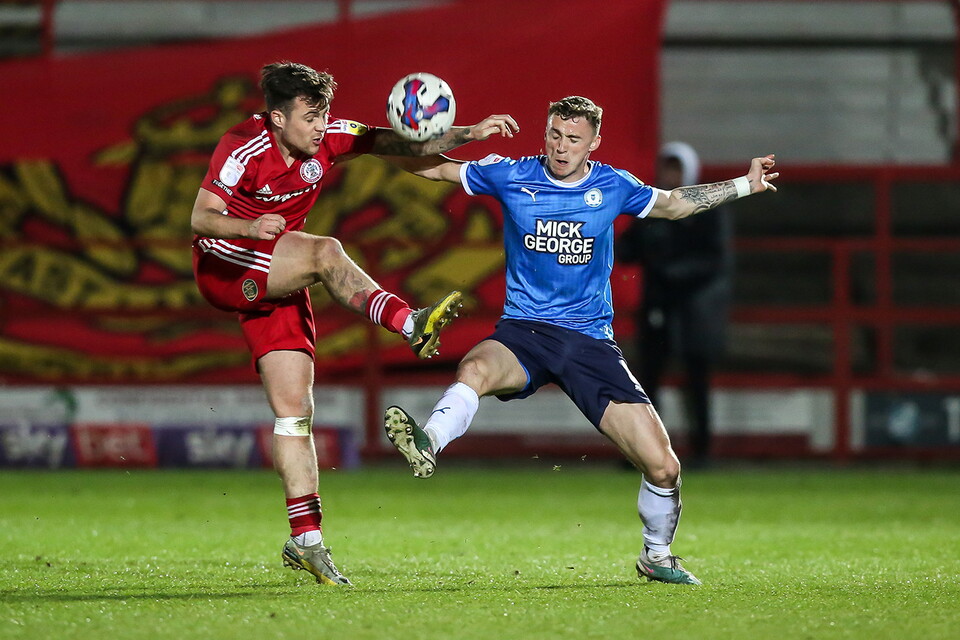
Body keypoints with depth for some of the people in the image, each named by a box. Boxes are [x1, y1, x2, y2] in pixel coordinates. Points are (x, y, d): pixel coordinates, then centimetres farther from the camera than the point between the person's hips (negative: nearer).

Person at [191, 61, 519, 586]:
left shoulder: (328, 137, -5)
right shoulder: (243, 148, -20)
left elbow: (404, 145, -3)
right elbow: (200, 218, -24)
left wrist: (472, 133, -17)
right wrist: (251, 227, -44)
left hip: (278, 283, 6)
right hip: (223, 267, -5)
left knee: (294, 408, -2)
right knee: (324, 252, -31)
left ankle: (305, 537, -3)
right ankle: (410, 325, -38)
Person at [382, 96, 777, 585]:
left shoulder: (613, 187, 5)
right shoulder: (511, 176, 1)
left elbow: (673, 203, 24)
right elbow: (431, 167, 6)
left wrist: (745, 185, 21)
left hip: (590, 341, 1)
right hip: (522, 333, -1)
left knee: (662, 466, -7)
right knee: (475, 369, -40)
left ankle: (656, 556, 20)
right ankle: (427, 444, -66)